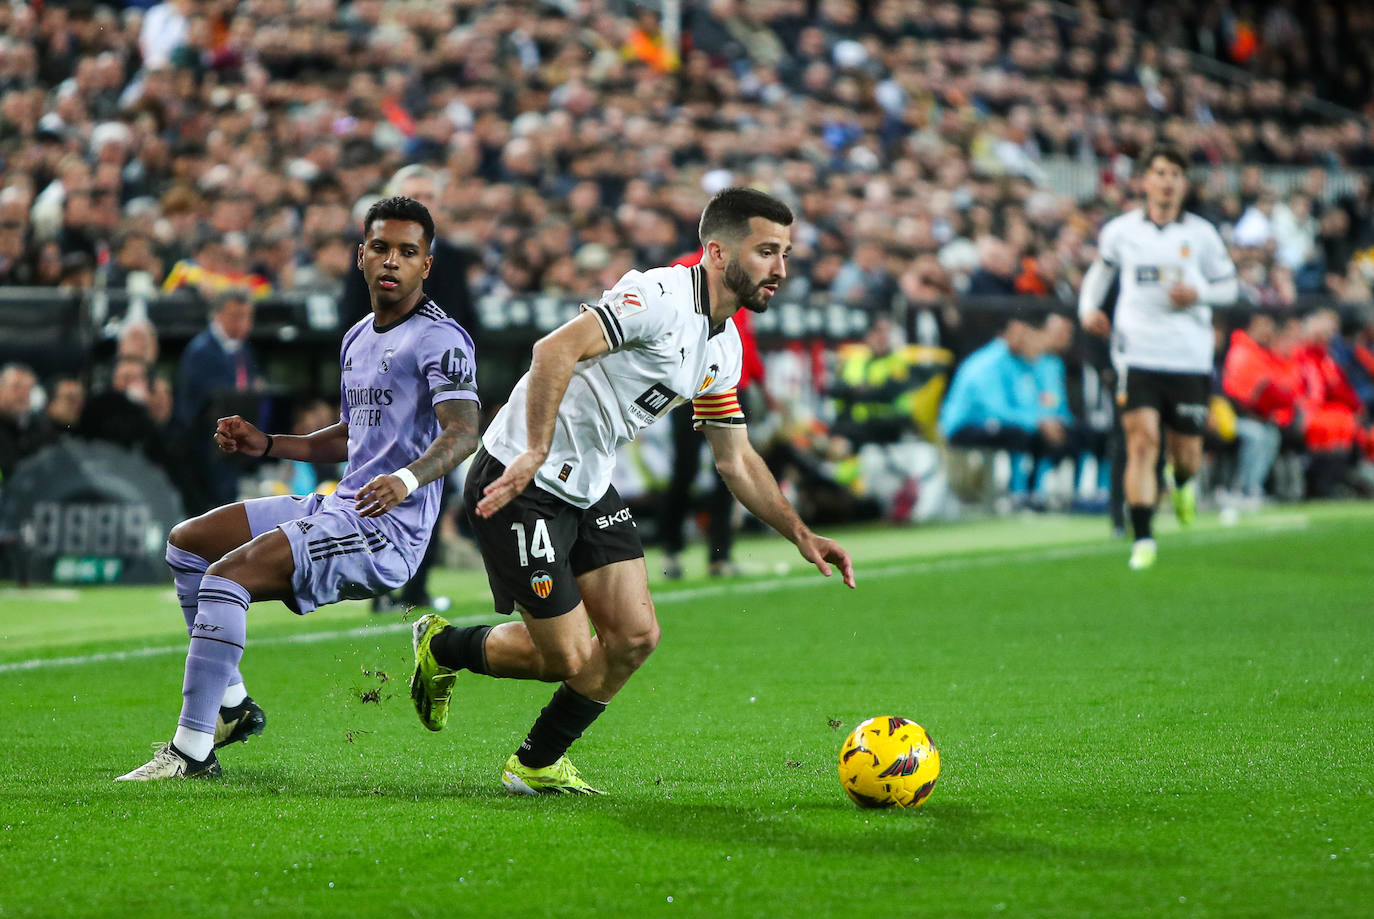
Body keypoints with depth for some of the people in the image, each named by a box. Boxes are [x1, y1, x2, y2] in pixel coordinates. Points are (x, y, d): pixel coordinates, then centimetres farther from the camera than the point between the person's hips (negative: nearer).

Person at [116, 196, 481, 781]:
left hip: (385, 531, -10)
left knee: (227, 575, -23)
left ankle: (191, 749, -21)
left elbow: (463, 431, -24)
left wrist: (408, 478, -42)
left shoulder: (440, 340, -10)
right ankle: (232, 705, 13)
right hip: (337, 509, 10)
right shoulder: (358, 339, 18)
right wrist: (264, 445, 19)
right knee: (187, 542, 14)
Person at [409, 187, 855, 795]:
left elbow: (736, 459, 18)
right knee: (567, 659, -5)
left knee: (635, 635, -2)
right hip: (518, 483, -9)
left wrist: (801, 535, 8)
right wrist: (536, 454, -38)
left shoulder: (725, 347, 9)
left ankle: (536, 766, 17)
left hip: (587, 489, 9)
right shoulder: (662, 298, -21)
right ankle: (443, 647, 24)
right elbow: (556, 348, -32)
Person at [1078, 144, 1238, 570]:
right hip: (1137, 354, -1)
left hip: (1190, 357, 1)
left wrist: (1199, 294, -9)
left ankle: (1182, 484, 45)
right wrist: (1088, 307, 4)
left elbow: (1228, 285, 12)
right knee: (1142, 440, -16)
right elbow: (1100, 271, 22)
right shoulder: (1120, 231, 5)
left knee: (1187, 449, 6)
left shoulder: (1201, 234, 4)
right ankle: (1142, 539, -13)